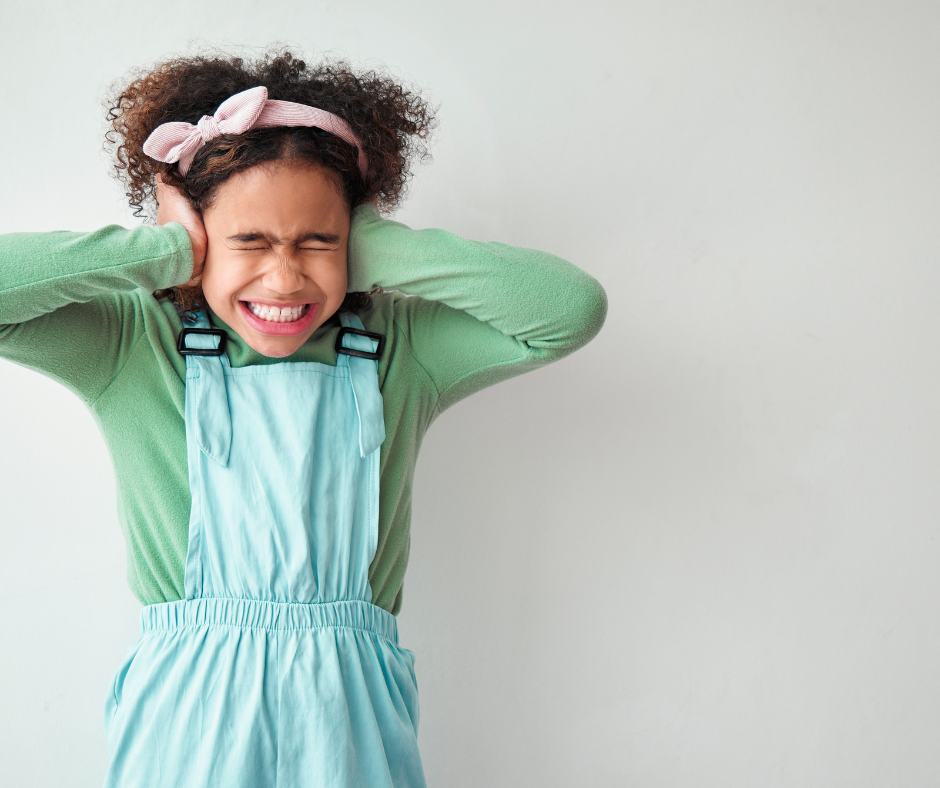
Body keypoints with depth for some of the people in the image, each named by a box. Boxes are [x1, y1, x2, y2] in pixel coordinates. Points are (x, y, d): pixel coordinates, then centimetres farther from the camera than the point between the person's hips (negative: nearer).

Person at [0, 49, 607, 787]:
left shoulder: (400, 348, 2)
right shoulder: (133, 347, -1)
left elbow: (573, 307, -9)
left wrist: (376, 251, -8)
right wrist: (167, 251, -9)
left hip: (348, 712, 1)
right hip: (187, 713, -1)